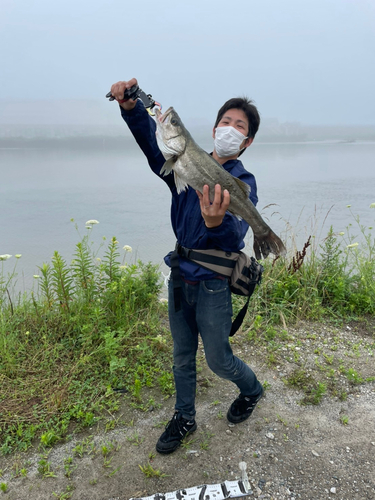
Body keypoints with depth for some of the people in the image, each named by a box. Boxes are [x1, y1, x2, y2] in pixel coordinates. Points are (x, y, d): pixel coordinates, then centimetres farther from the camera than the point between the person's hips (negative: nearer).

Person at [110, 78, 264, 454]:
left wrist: (218, 222, -55)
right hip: (180, 276, 4)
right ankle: (184, 418, 39)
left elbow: (236, 235, -31)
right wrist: (132, 108, -35)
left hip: (213, 284, -4)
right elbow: (154, 142, -16)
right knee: (182, 356, 17)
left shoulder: (242, 183, -13)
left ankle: (251, 389, 44)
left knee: (218, 360, 11)